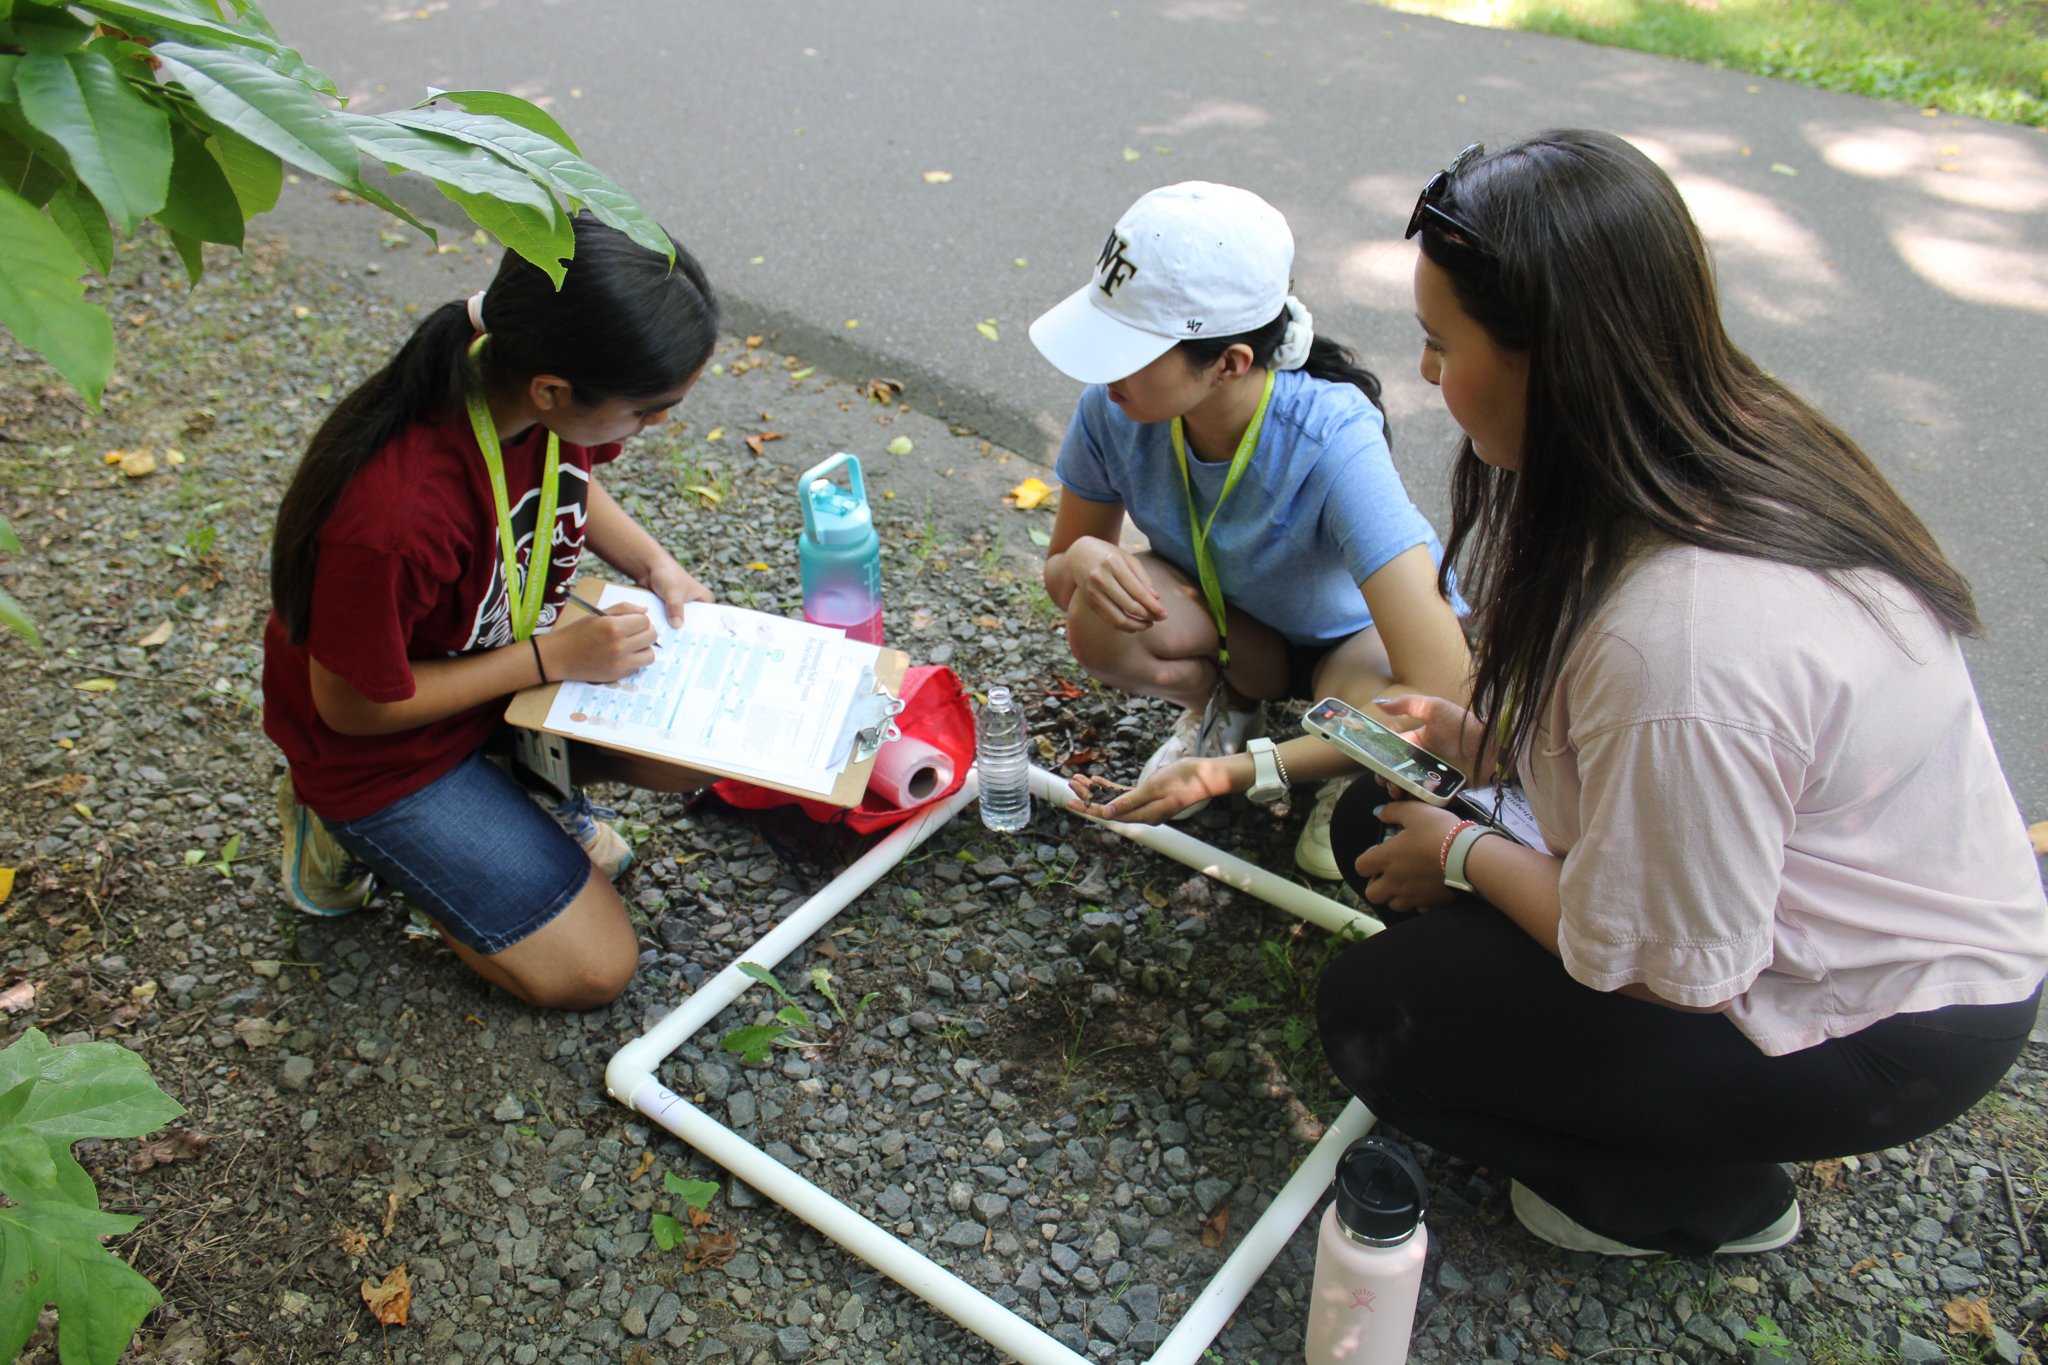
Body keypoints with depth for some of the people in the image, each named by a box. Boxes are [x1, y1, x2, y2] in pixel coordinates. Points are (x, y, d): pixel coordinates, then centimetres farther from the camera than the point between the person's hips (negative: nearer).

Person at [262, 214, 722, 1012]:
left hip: (516, 655, 7)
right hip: (383, 740, -6)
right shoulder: (396, 515, -41)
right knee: (592, 969, -4)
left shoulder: (553, 380, -19)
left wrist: (653, 565, -11)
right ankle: (353, 826, 10)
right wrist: (552, 657, -25)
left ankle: (525, 775, 11)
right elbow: (352, 705, -24)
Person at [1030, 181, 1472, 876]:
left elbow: (1441, 690, -42)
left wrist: (1237, 773, -44)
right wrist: (1079, 559, -32)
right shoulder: (1113, 409, -24)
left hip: (1357, 633, -4)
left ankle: (1355, 770, -1)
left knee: (1372, 709, -39)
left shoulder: (1332, 441, -38)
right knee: (1101, 619, -29)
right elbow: (1058, 567, -5)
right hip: (1235, 628, 4)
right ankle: (1223, 703, 4)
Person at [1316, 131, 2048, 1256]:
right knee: (1379, 821, 2)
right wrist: (1479, 735, 0)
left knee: (1373, 1015, -9)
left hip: (1886, 1029, -9)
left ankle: (1712, 1201, 11)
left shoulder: (1682, 638, -38)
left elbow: (1672, 967, -25)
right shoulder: (1729, 445, -9)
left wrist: (1461, 855, -10)